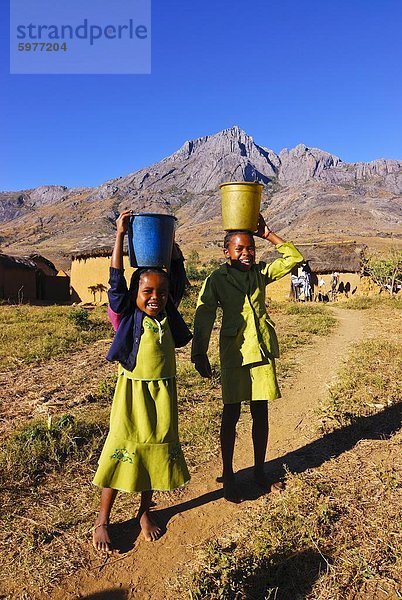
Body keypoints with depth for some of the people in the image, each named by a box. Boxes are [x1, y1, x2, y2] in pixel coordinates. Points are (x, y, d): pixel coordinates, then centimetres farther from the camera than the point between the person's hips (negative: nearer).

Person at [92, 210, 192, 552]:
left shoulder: (168, 315, 1)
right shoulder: (126, 316, -9)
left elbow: (178, 281, 11)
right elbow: (116, 279, -14)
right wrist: (120, 235, -13)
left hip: (163, 392, 4)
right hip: (132, 392, -4)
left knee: (158, 450, 14)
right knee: (122, 452, 4)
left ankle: (146, 512, 36)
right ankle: (102, 521, 24)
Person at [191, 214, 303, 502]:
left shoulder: (260, 273, 6)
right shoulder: (217, 280, -5)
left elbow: (294, 257, 5)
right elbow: (203, 317, -8)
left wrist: (267, 234, -1)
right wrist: (200, 354, -13)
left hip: (262, 349, 3)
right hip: (234, 352, -3)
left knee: (261, 413, 11)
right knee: (231, 414, 6)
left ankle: (259, 470, 29)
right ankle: (228, 475, 22)